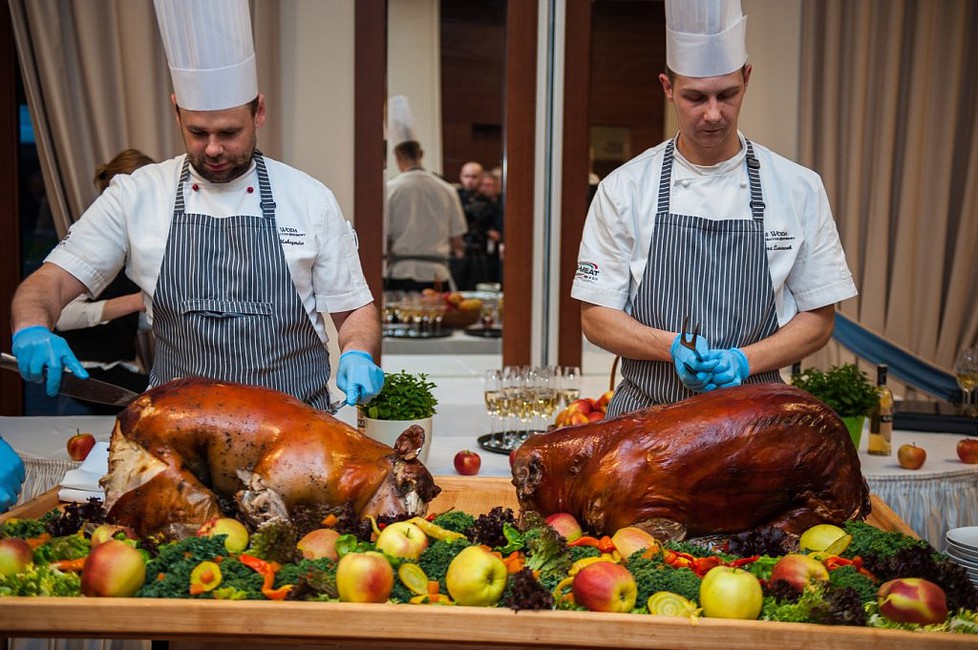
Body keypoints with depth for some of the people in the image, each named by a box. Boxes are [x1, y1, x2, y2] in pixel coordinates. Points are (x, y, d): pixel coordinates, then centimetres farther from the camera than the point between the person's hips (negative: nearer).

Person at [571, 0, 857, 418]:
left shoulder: (799, 188, 1)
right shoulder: (624, 188, -1)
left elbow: (818, 318, 5)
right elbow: (595, 317, 1)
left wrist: (744, 361, -11)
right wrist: (673, 347, -16)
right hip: (646, 412, 0)